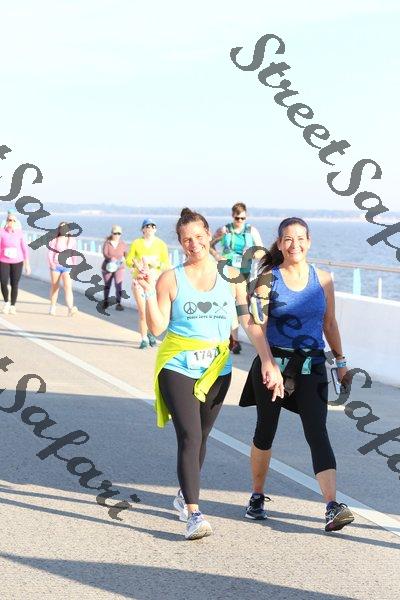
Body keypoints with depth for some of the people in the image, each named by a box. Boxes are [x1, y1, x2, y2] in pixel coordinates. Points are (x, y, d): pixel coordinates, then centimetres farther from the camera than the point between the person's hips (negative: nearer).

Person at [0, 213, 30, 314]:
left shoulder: (19, 233, -3)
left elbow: (25, 249, 1)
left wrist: (27, 264, 0)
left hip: (17, 262, 1)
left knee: (14, 285, -2)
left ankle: (12, 306, 12)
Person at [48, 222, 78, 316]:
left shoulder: (72, 240, 7)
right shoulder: (54, 241, 1)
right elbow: (50, 254, -4)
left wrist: (74, 266, 15)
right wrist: (51, 263, -20)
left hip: (67, 267, 0)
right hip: (56, 266, 0)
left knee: (68, 287, -14)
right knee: (54, 287, 8)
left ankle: (71, 309, -28)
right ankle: (52, 307, 24)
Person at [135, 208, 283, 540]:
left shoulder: (231, 278, 3)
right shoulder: (171, 279, -2)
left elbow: (251, 322, 0)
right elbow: (157, 327, -6)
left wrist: (269, 361, -8)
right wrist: (149, 291, -16)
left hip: (217, 370, 3)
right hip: (178, 368, -3)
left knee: (201, 437, 14)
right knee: (190, 437, -15)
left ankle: (185, 495, 36)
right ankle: (193, 513, -17)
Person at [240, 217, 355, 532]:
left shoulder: (323, 279, 5)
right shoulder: (268, 279, -4)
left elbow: (329, 323, 15)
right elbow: (258, 324, -14)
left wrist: (341, 360, 14)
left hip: (311, 366, 1)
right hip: (273, 362, -1)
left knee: (317, 433, -10)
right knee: (265, 431, 12)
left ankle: (333, 507, -19)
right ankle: (257, 497, 30)